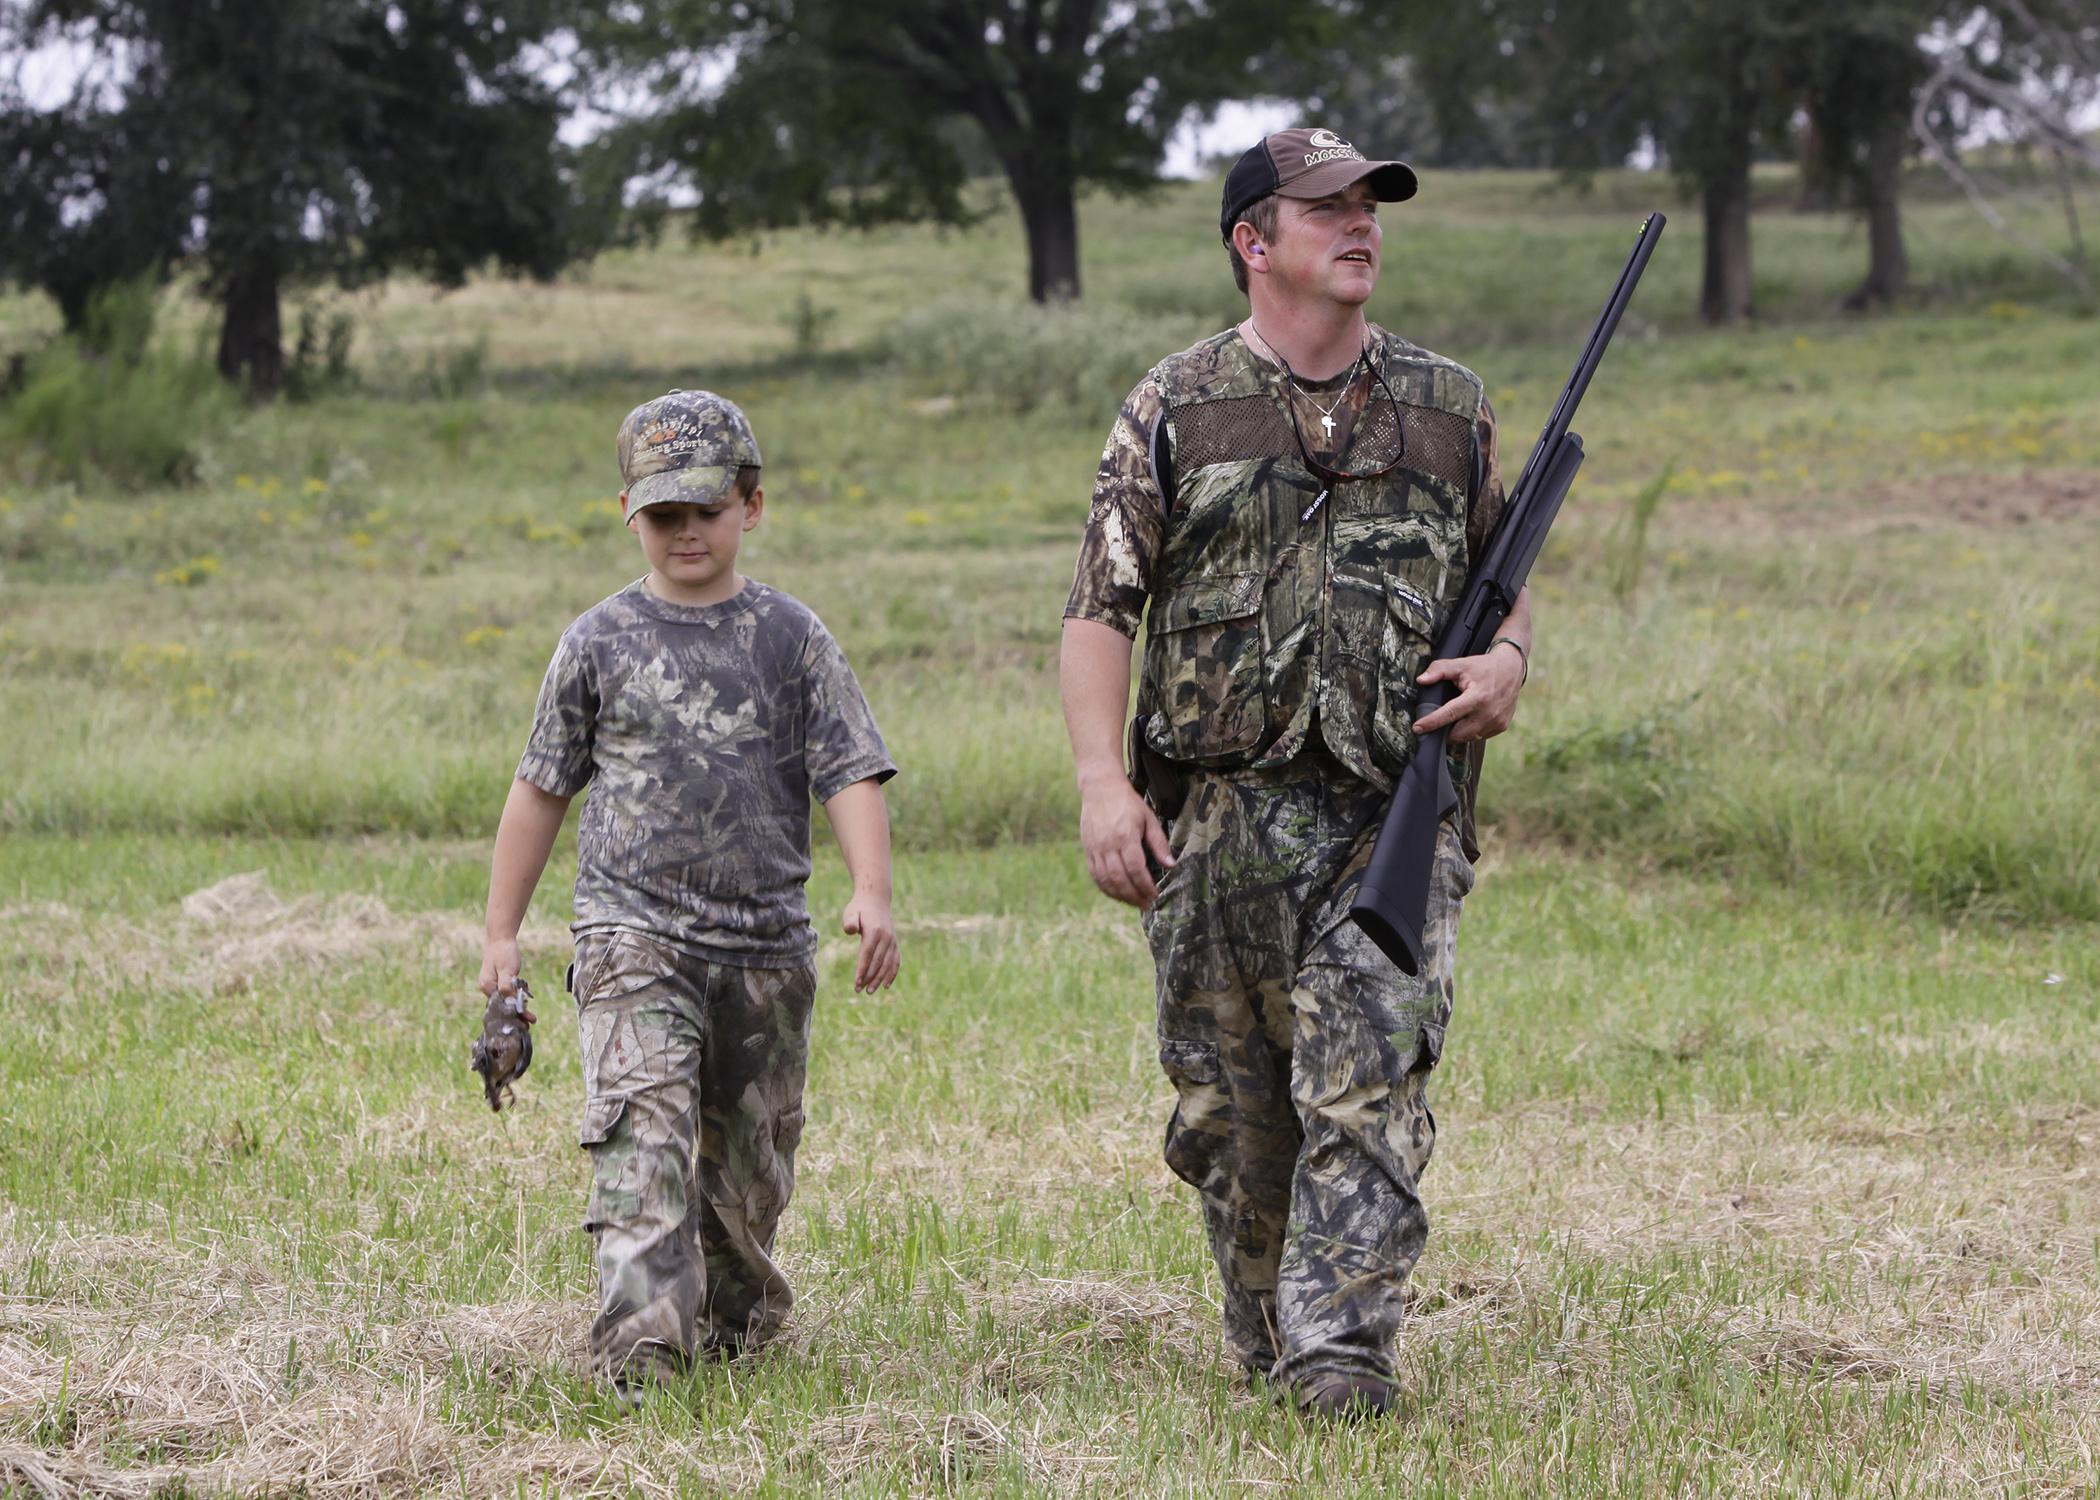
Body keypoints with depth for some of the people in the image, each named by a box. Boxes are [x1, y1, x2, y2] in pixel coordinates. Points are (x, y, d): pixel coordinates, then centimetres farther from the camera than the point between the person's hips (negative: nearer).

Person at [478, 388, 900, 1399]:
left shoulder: (790, 639, 5)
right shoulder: (600, 643, 5)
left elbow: (850, 774, -1)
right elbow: (542, 789, 13)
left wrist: (871, 894, -17)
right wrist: (502, 933, 13)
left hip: (765, 941, 2)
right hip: (633, 929, -2)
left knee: (751, 1152, 10)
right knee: (642, 1128, -19)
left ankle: (734, 1317, 32)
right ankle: (638, 1343, -29)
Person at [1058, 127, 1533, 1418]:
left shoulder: (1450, 410, 11)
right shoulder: (1177, 412, 4)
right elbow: (1102, 610, 1)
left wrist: (1508, 661, -3)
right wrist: (1104, 784, -11)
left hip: (1394, 817, 0)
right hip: (1219, 817, 0)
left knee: (1371, 1088, -14)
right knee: (1232, 1108, 7)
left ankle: (1344, 1350, -16)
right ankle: (1265, 1347, 23)